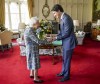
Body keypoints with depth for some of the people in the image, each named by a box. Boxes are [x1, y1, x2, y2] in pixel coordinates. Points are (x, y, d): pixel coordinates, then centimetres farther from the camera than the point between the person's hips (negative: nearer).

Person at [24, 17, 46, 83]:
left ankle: (32, 74, 37)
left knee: (33, 62, 22)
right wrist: (47, 41, -22)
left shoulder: (29, 29, 7)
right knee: (35, 63, 1)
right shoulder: (30, 31, -24)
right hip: (32, 50, -10)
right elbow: (37, 41, -27)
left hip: (32, 49, 10)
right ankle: (36, 78, 12)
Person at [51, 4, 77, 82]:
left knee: (67, 59, 4)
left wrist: (57, 38, -13)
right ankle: (63, 72, 37)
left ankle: (67, 76, 20)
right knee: (64, 58, 20)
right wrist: (57, 36, 3)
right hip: (66, 42, 9)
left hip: (69, 42, -9)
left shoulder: (66, 18, -23)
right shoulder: (62, 18, 8)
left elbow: (67, 33, -23)